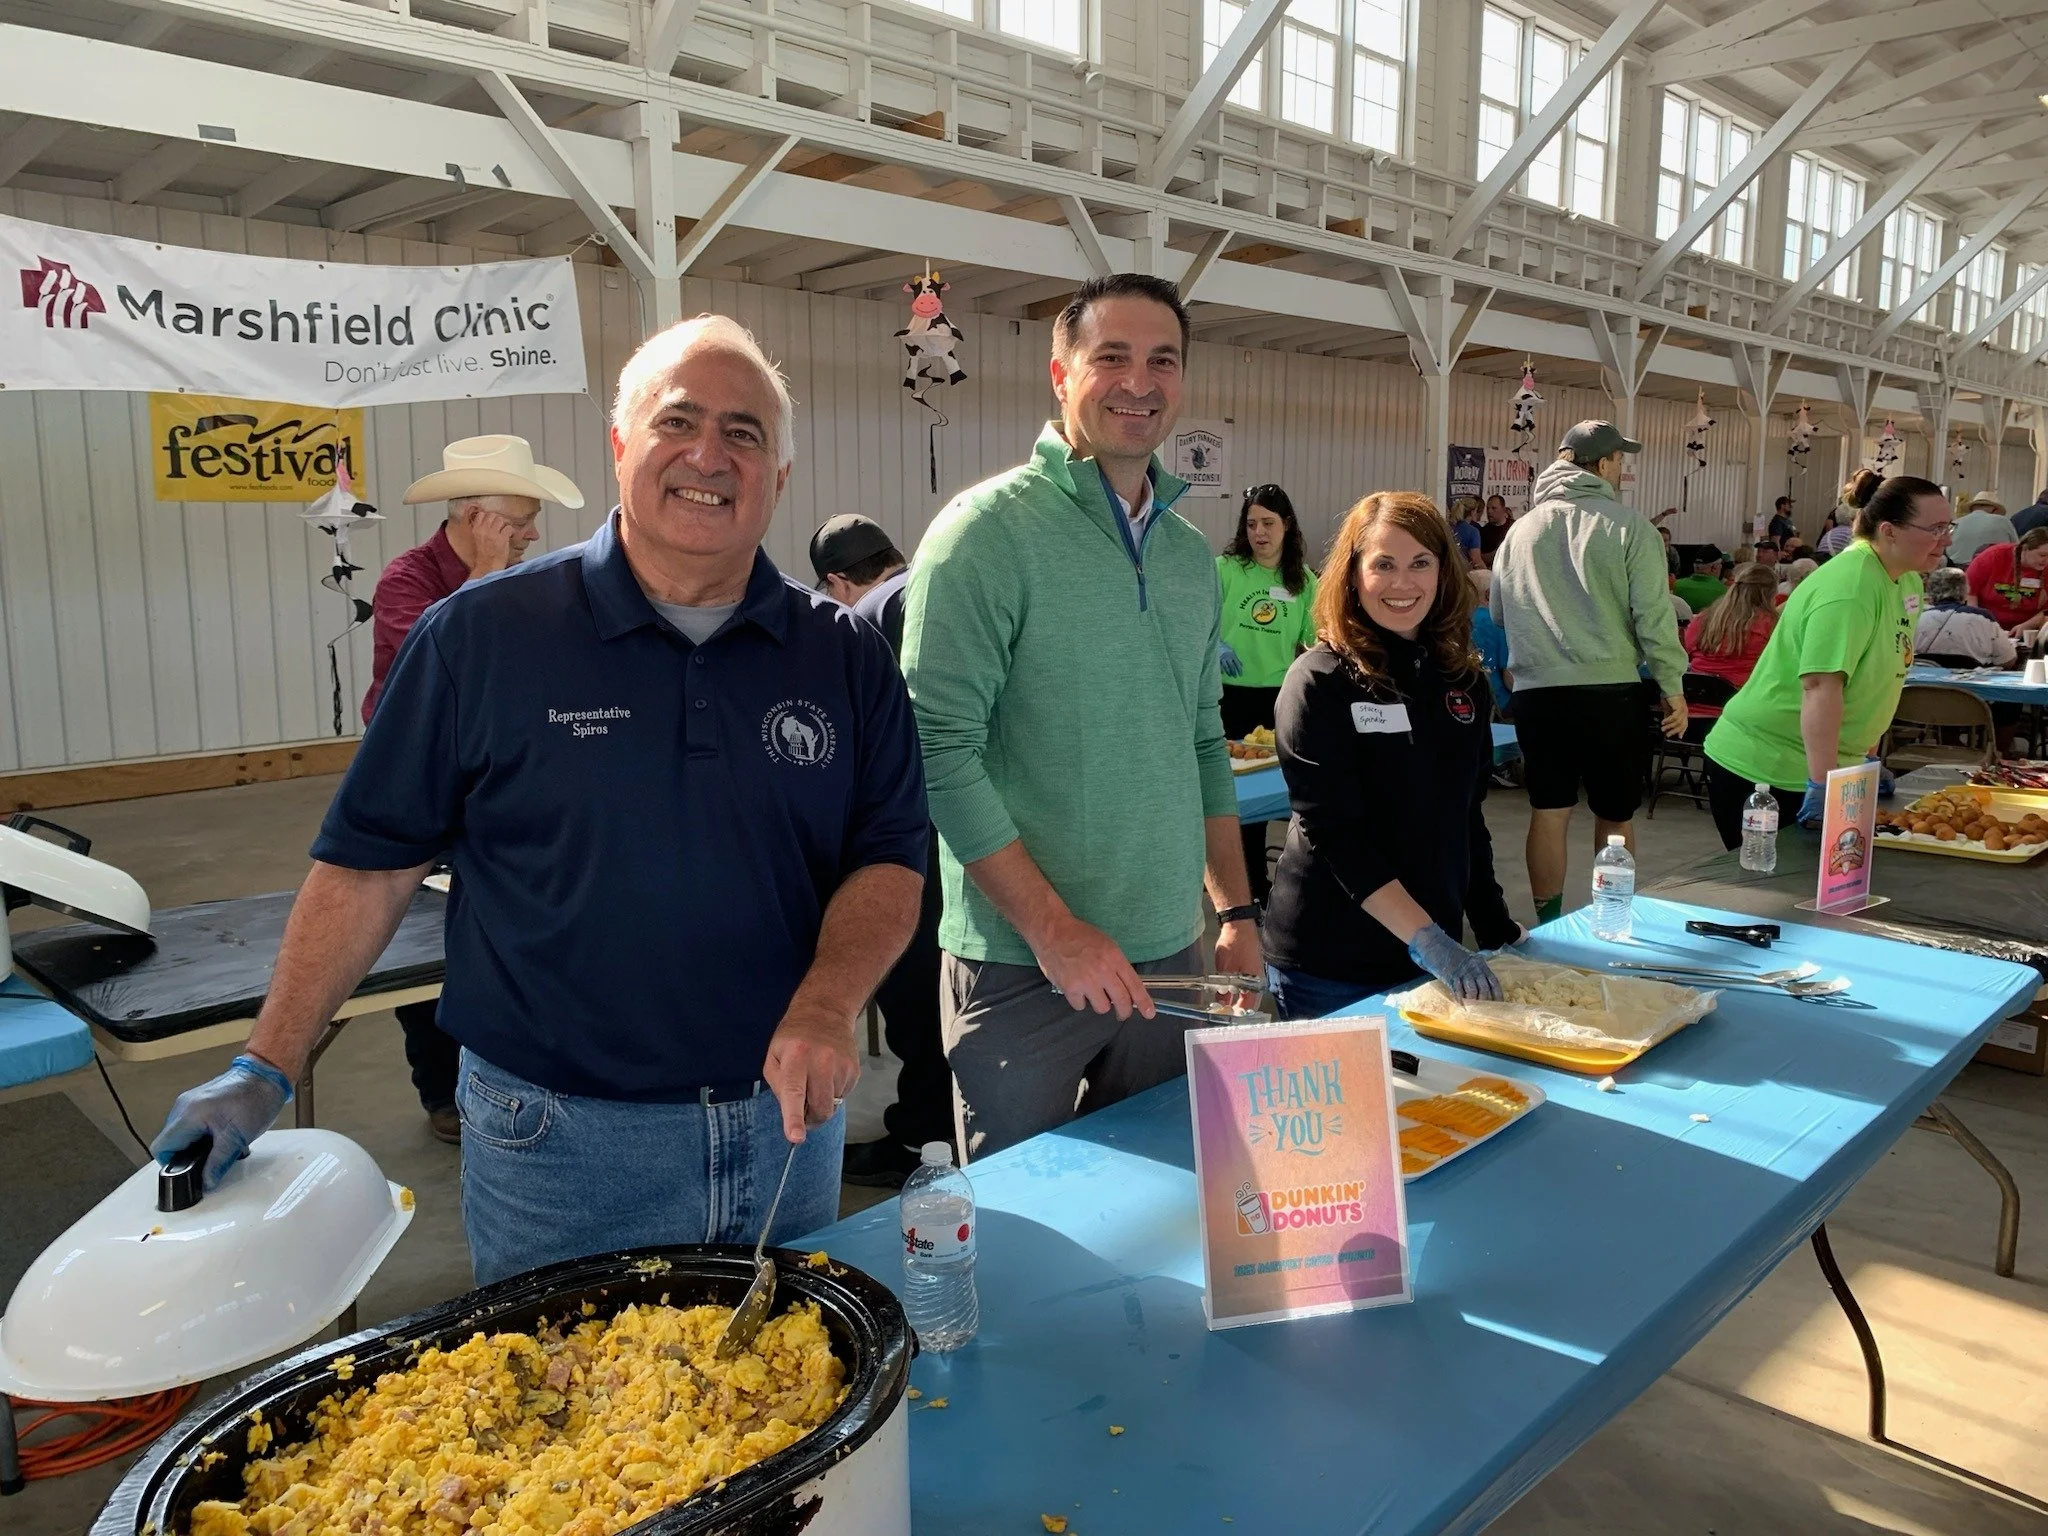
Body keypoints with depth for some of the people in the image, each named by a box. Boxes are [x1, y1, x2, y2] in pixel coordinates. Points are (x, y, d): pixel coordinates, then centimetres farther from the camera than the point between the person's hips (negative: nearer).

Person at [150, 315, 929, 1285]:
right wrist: (266, 1070, -3)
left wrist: (827, 1005, -17)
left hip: (788, 1124, 3)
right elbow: (370, 860, -2)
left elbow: (889, 860, 0)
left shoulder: (845, 657, 0)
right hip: (558, 1148, -2)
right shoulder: (482, 635, -6)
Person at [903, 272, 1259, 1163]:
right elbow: (941, 747, -16)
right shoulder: (989, 528, -11)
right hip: (1019, 966, -6)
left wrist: (1236, 911, 11)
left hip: (1168, 956, 6)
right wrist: (1053, 928, -18)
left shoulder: (1191, 551, 10)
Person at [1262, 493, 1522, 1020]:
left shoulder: (1463, 678, 5)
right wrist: (1426, 938, -25)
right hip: (1331, 963, -5)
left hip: (1439, 953, 6)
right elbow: (1333, 833, -19)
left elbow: (1466, 815, 14)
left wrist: (1495, 927, 11)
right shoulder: (1320, 683, -12)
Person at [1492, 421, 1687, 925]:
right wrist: (1673, 687, 1)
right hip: (1610, 690, -3)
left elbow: (1499, 612, 14)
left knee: (1548, 812, 10)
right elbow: (1653, 615, -7)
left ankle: (1548, 926, 16)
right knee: (1615, 814, 12)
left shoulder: (1521, 530, 7)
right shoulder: (1627, 526, -5)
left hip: (1536, 692, 3)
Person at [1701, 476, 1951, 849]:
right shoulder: (1850, 587, -21)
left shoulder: (1907, 581, 6)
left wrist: (1869, 759, 16)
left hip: (1824, 764, 8)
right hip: (1761, 771, -8)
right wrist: (1823, 787, -32)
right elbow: (1821, 686, -29)